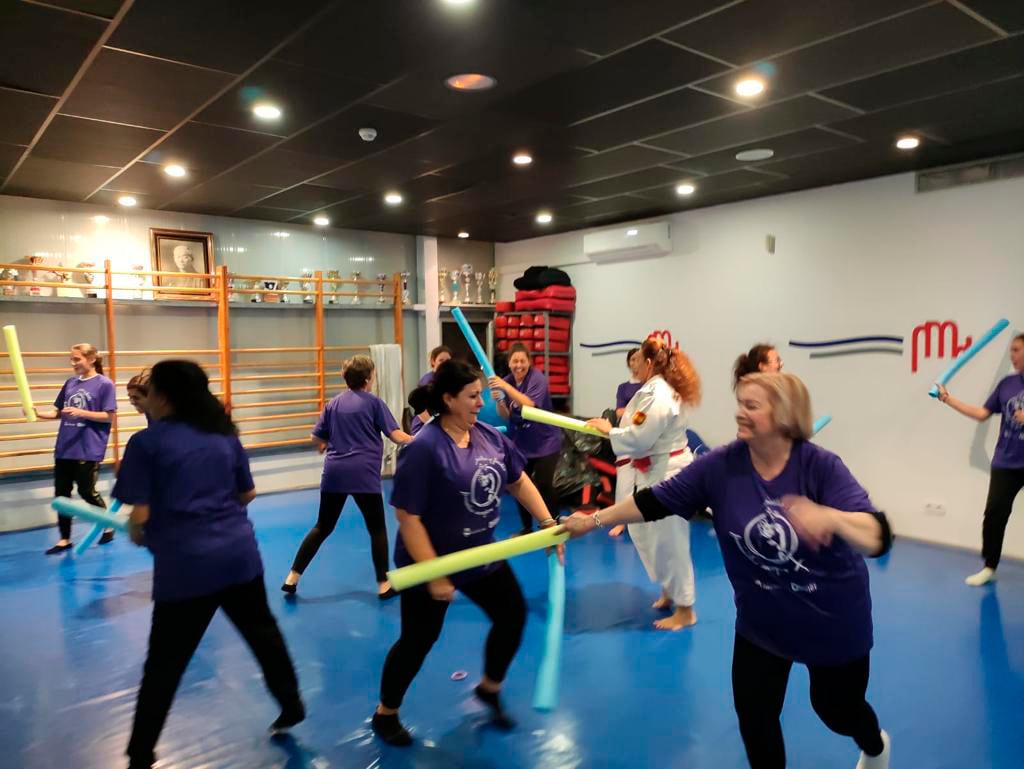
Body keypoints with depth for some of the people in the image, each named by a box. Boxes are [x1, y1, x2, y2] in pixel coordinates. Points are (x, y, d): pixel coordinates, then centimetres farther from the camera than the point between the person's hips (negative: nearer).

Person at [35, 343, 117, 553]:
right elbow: (59, 412, 14)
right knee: (61, 493, 8)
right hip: (64, 448, 6)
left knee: (87, 491, 2)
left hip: (89, 449, -6)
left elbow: (109, 416, -10)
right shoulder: (70, 383, 10)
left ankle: (108, 526, 25)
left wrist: (81, 413, -19)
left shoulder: (104, 384, -7)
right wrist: (39, 414, -4)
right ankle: (65, 539, 19)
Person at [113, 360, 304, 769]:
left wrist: (138, 535, 10)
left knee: (164, 664, 10)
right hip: (239, 552, 5)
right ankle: (292, 706, 36)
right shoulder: (223, 434, 7)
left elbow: (140, 515, -11)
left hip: (185, 563, -4)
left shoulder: (147, 441, -8)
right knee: (262, 631, 21)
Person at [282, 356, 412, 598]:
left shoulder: (333, 403, 11)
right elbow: (396, 435, -5)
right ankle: (384, 585, 12)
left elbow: (317, 439, 12)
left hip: (334, 472, 4)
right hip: (363, 473, -4)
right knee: (377, 528, 9)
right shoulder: (374, 402, 0)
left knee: (323, 527, 17)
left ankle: (293, 577, 17)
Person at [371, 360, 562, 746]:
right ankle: (385, 714, 34)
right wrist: (434, 575, -24)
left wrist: (548, 522, 1)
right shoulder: (424, 448, -26)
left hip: (482, 554, 7)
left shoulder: (489, 436, -5)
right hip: (432, 562, -7)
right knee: (418, 641, 8)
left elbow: (519, 481, 8)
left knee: (513, 614, 13)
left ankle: (489, 689, 39)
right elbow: (407, 517, -25)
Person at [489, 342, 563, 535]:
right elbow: (506, 416, 2)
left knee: (543, 485, -12)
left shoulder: (538, 379, -14)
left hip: (545, 442, -5)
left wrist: (506, 387, -36)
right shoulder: (507, 381, 1)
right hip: (520, 443, 5)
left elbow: (529, 405, -30)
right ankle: (527, 527, 24)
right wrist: (499, 402, -19)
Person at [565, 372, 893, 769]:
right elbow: (656, 501, -9)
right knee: (754, 717, 8)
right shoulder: (721, 465, -18)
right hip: (761, 622, 2)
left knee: (837, 711, 21)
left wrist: (831, 517, -57)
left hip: (832, 619, -1)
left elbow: (877, 538, -36)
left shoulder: (821, 466, -25)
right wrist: (595, 519, -6)